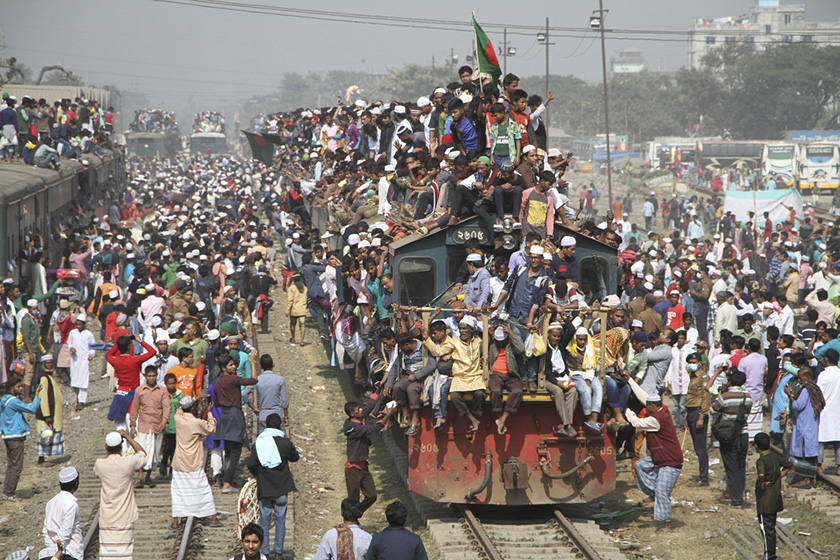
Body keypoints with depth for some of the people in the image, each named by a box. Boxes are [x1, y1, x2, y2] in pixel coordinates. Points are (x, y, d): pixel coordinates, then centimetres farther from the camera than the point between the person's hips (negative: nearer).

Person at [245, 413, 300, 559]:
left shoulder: (258, 443, -3)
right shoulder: (285, 442, -6)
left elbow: (250, 464, -7)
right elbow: (295, 457, 11)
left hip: (264, 487, 1)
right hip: (282, 487, -1)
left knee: (264, 521, 8)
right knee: (280, 520, 8)